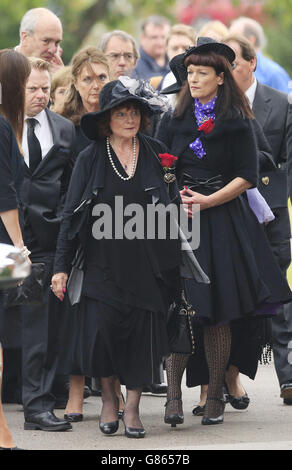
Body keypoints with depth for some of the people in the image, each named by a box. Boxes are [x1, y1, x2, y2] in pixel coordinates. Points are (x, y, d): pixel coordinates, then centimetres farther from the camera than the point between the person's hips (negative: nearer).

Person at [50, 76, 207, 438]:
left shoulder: (156, 153, 6)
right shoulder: (90, 159, 2)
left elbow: (172, 202, 18)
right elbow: (71, 214, 3)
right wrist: (61, 266, 0)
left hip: (146, 264, 1)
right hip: (102, 263, -1)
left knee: (143, 334, -1)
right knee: (101, 331, -9)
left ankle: (132, 408, 14)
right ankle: (108, 400, 14)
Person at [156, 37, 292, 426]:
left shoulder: (236, 122, 1)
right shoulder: (177, 119, 12)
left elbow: (247, 176, -3)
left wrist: (208, 200, -12)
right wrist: (174, 195, -7)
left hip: (221, 221, -2)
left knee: (219, 314, -2)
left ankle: (215, 397, 7)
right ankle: (174, 397, -10)